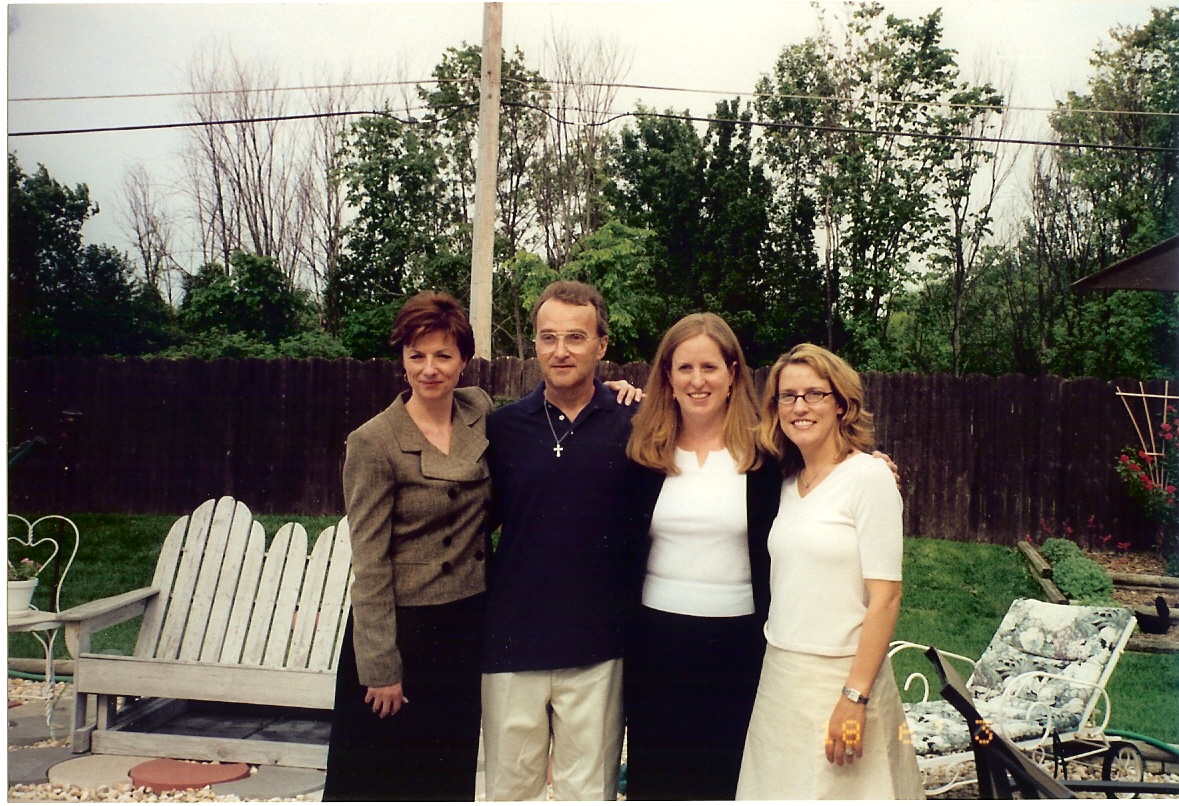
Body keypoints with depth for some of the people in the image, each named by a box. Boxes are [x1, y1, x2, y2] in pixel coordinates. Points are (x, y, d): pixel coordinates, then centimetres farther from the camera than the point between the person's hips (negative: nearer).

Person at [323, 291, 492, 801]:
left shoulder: (480, 412, 1)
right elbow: (369, 563, -12)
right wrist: (380, 666, -12)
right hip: (402, 626, -5)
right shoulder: (373, 443, -14)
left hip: (468, 625, 5)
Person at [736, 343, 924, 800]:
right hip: (780, 675, 6)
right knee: (783, 788, 12)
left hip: (842, 676, -6)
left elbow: (885, 596, -14)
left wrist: (855, 697, -17)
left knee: (839, 790, 3)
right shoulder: (788, 482, 9)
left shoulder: (868, 477, -10)